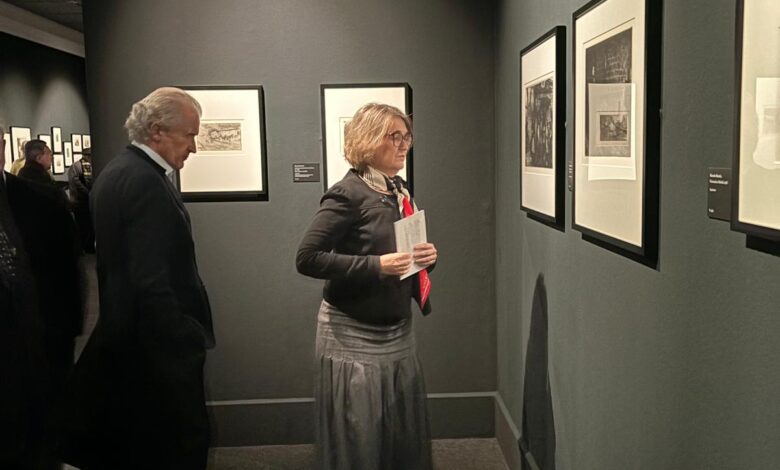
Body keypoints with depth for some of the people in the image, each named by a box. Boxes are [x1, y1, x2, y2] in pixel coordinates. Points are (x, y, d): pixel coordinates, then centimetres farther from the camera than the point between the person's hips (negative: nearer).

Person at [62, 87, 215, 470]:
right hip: (158, 344, -10)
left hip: (122, 334, 10)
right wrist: (186, 342, -20)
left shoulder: (113, 172, 11)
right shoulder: (147, 183, -20)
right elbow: (153, 283, -26)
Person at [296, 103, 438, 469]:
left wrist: (425, 257, -4)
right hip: (354, 335, -7)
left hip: (398, 331, 8)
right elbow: (307, 258, -19)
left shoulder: (400, 192, 9)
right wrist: (375, 265, -25)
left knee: (405, 436, 15)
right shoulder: (348, 194, -15)